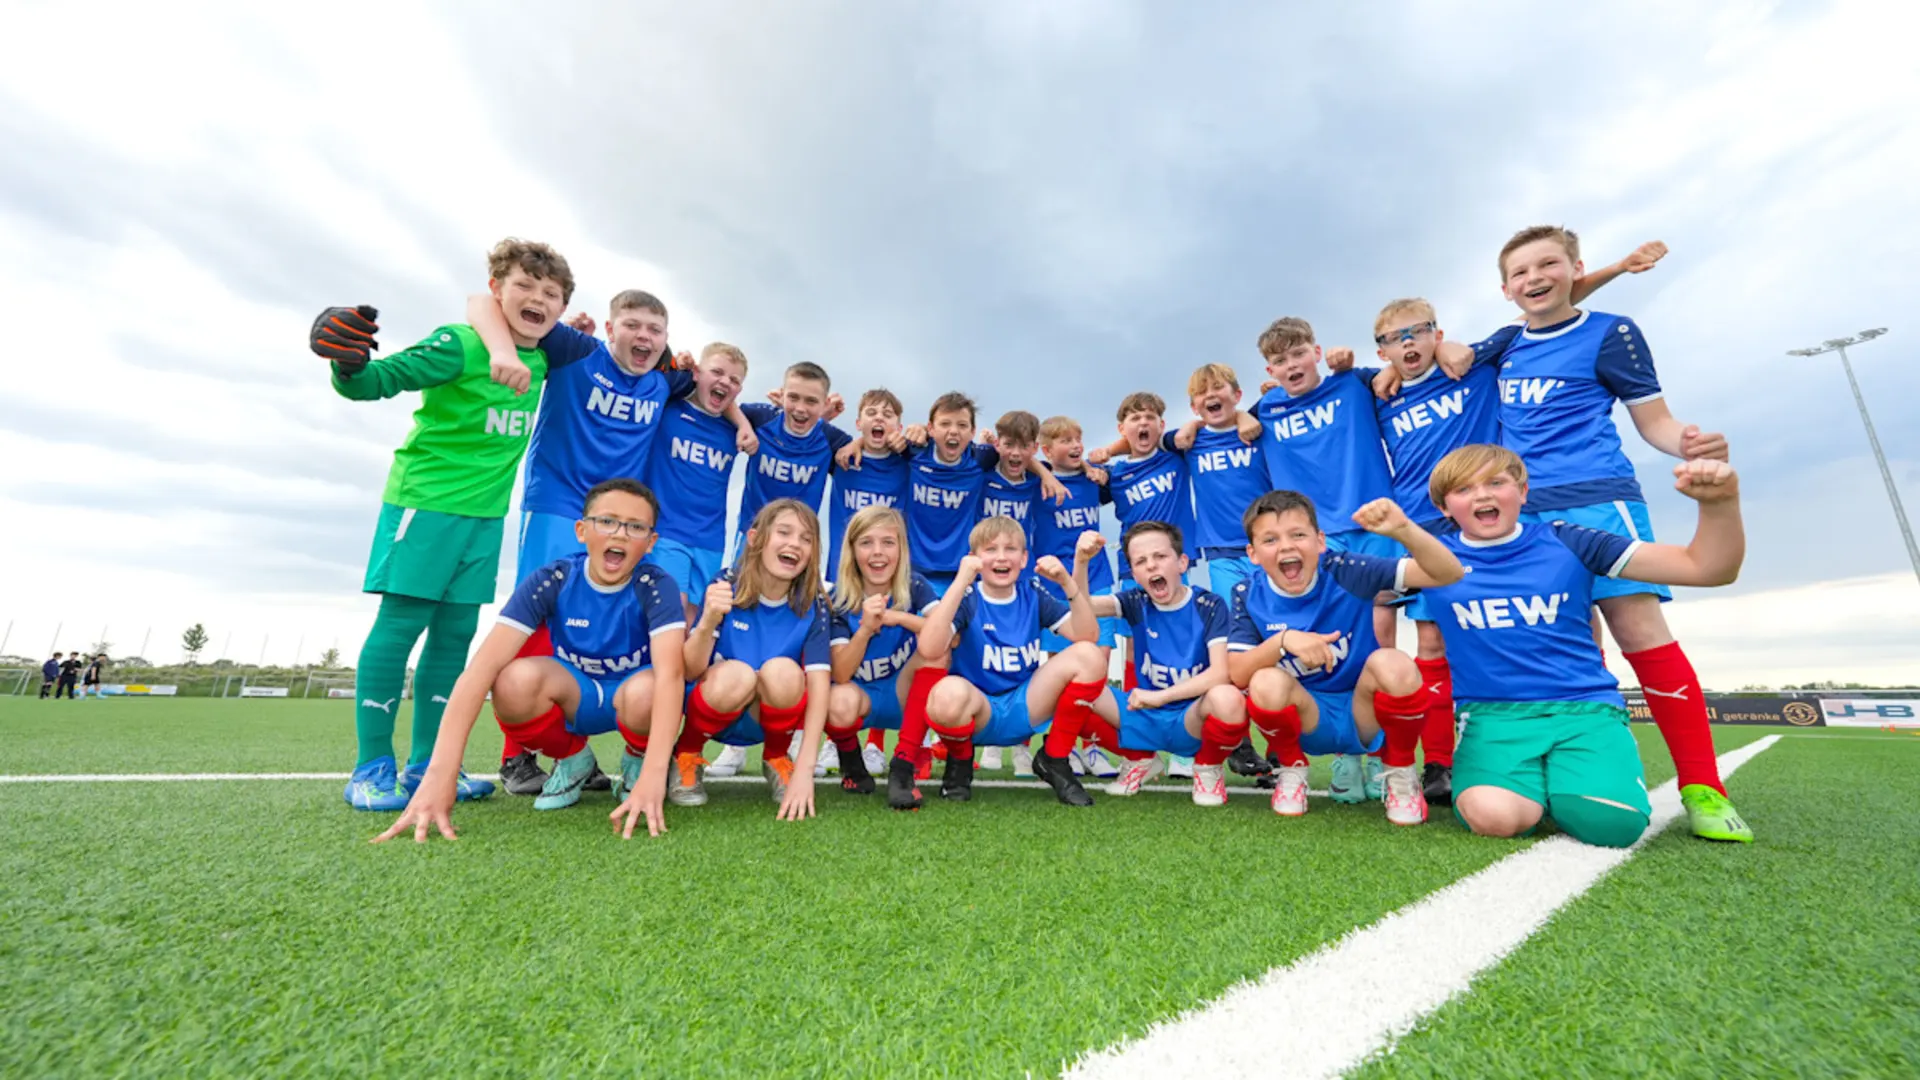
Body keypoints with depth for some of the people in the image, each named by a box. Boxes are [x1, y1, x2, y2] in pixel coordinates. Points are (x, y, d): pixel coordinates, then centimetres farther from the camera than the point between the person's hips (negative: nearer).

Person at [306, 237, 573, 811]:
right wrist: (350, 364, -39)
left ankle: (425, 766, 16)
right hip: (425, 500, -6)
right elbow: (384, 377, -18)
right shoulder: (459, 344, -9)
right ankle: (372, 768, 8)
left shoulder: (540, 363, 10)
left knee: (456, 632, 7)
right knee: (400, 621, -4)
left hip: (486, 513, 7)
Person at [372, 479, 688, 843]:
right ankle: (572, 760, 1)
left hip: (633, 697, -2)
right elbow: (483, 665, -29)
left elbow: (669, 673, -38)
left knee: (644, 690, -38)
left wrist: (654, 773, -50)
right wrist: (441, 772, -39)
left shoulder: (657, 587, -24)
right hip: (575, 695, 2)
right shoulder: (550, 580, -19)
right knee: (516, 679, -30)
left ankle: (638, 762, -1)